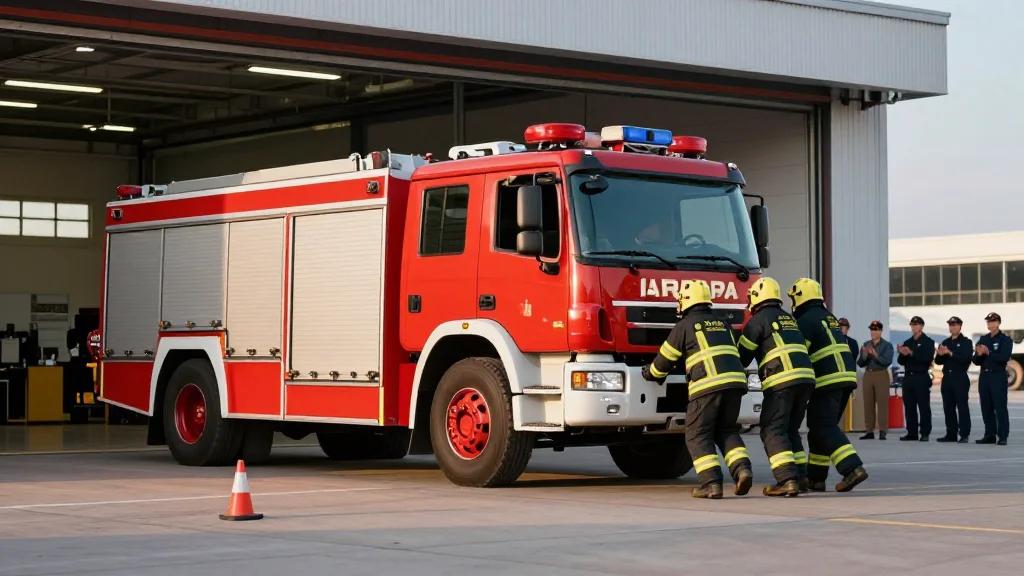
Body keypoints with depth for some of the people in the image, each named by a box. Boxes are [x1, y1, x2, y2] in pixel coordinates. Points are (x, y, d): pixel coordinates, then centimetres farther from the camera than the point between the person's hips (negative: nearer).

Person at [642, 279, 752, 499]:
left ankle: (711, 483, -5)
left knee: (698, 435, 6)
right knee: (726, 430, 20)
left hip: (707, 384, -5)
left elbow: (665, 360, 13)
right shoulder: (723, 324, 24)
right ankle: (742, 468, -1)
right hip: (735, 381, 5)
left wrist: (650, 373, 34)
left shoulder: (685, 326, 7)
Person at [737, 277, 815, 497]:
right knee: (791, 430, 18)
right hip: (806, 378, 7)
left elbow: (743, 354, 4)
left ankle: (788, 480, -17)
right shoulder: (789, 319, 23)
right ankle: (799, 477, 13)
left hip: (781, 380, -7)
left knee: (773, 431, -4)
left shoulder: (759, 319, 1)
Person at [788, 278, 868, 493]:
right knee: (819, 426, 14)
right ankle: (815, 477, 16)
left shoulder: (806, 320, -9)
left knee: (824, 428, -10)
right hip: (843, 375, 9)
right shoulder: (828, 317, 21)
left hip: (827, 379, -9)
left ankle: (852, 468, -24)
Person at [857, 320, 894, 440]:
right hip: (868, 375, 4)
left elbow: (887, 361, -12)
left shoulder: (887, 345, 1)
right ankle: (869, 431, 5)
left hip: (881, 375, -4)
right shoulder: (866, 345, 14)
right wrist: (864, 355, -11)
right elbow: (860, 363, 9)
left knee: (882, 403, -9)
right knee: (868, 403, 2)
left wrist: (876, 355, -26)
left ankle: (882, 431, -10)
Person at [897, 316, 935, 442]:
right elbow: (901, 361, 15)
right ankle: (911, 433, 9)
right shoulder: (907, 342, 19)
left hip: (921, 378, -6)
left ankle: (925, 434, -7)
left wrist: (912, 353, -22)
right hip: (908, 377, 6)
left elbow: (928, 358, -14)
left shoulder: (928, 342, 2)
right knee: (909, 406, 4)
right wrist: (902, 354, -7)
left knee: (924, 406, -6)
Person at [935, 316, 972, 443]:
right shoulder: (945, 342, 17)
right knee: (948, 407, 6)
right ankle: (951, 434, 11)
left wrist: (951, 353, -20)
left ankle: (964, 435, -8)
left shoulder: (966, 342, 0)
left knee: (962, 406, -7)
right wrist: (940, 354, -6)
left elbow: (966, 359, -15)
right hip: (947, 378, 6)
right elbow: (938, 361, 15)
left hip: (960, 378, -6)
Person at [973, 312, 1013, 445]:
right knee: (986, 408, 7)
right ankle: (990, 435, 13)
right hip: (984, 376, 6)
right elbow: (976, 361, 12)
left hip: (998, 376, -6)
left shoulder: (1005, 340, -1)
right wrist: (979, 354, -9)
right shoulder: (983, 339, 15)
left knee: (1000, 407, -8)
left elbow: (1005, 357, -17)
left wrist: (989, 353, -23)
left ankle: (1002, 437, -8)